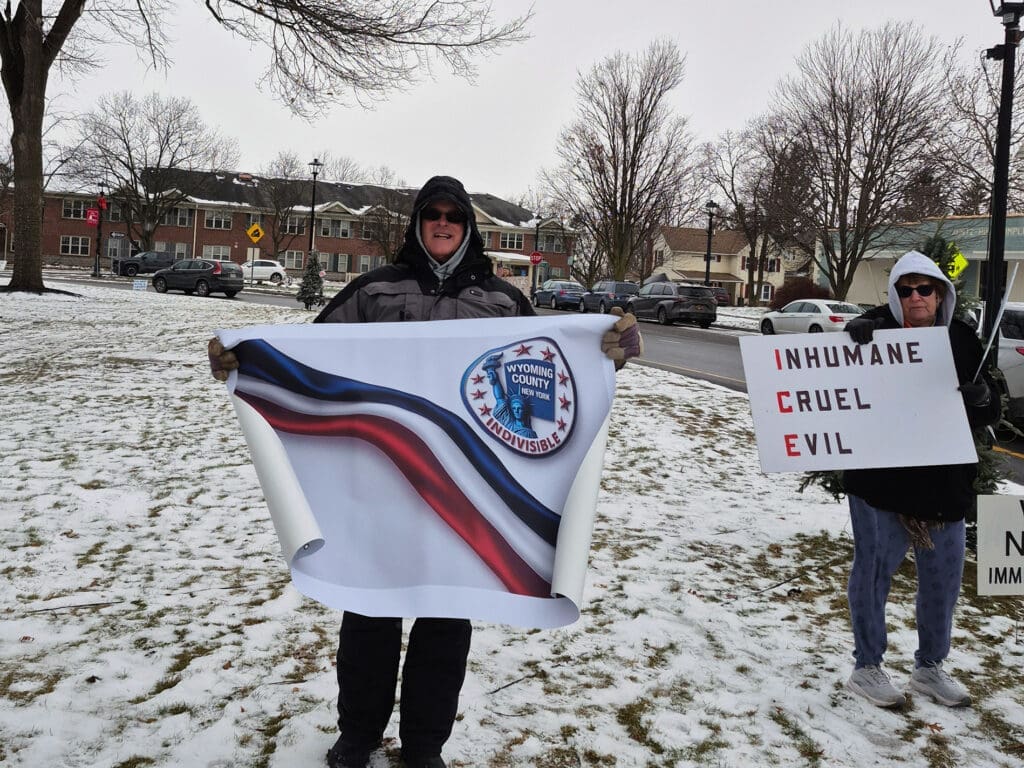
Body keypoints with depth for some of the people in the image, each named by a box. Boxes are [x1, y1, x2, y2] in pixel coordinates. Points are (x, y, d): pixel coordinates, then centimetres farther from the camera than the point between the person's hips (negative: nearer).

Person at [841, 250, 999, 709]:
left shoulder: (962, 340, 5)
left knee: (943, 576, 14)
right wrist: (858, 330, -37)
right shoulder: (879, 329, -4)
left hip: (944, 481, 5)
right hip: (880, 478, -4)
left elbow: (988, 413, 7)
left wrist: (981, 397, -17)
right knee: (874, 568, 5)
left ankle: (930, 668, 33)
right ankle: (867, 666, 21)